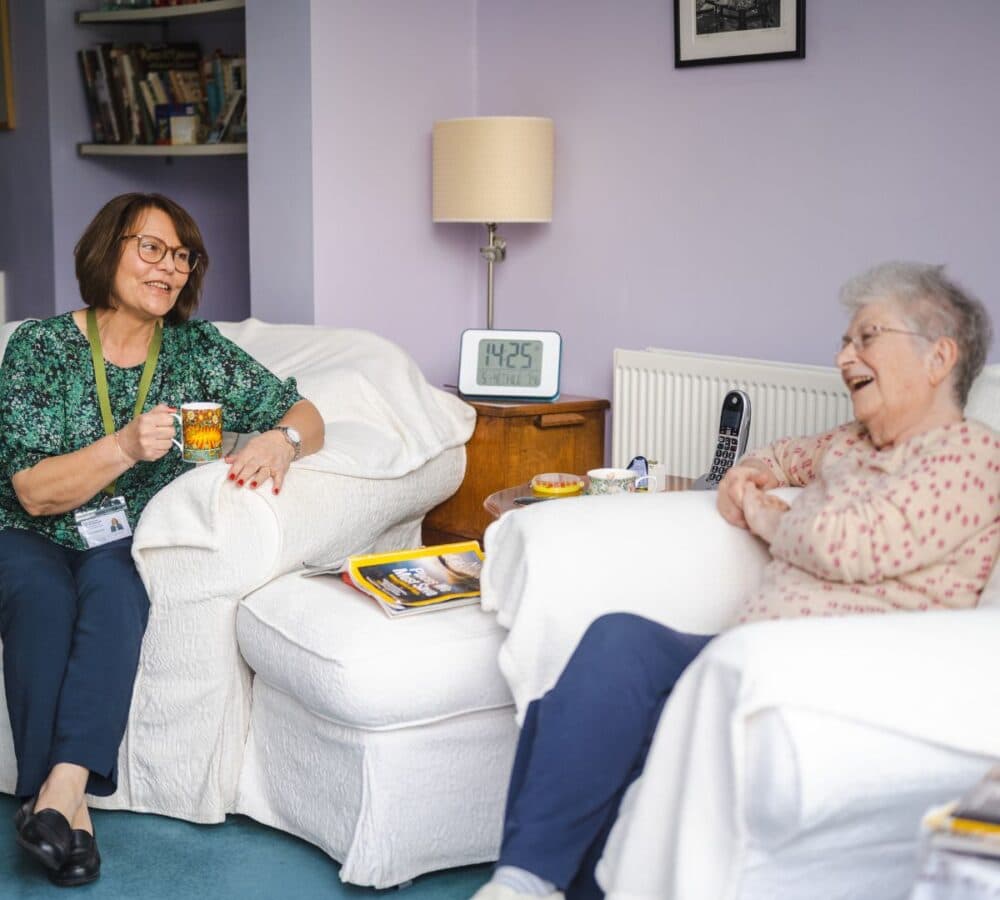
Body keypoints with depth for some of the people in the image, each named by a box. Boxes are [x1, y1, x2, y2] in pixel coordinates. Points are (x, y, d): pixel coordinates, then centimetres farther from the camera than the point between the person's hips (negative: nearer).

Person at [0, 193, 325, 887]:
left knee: (111, 583, -32)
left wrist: (280, 440, -20)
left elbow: (304, 413, 5)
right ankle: (66, 805, -33)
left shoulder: (198, 349, 4)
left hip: (133, 543, 1)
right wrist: (126, 447, -27)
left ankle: (60, 789, -41)